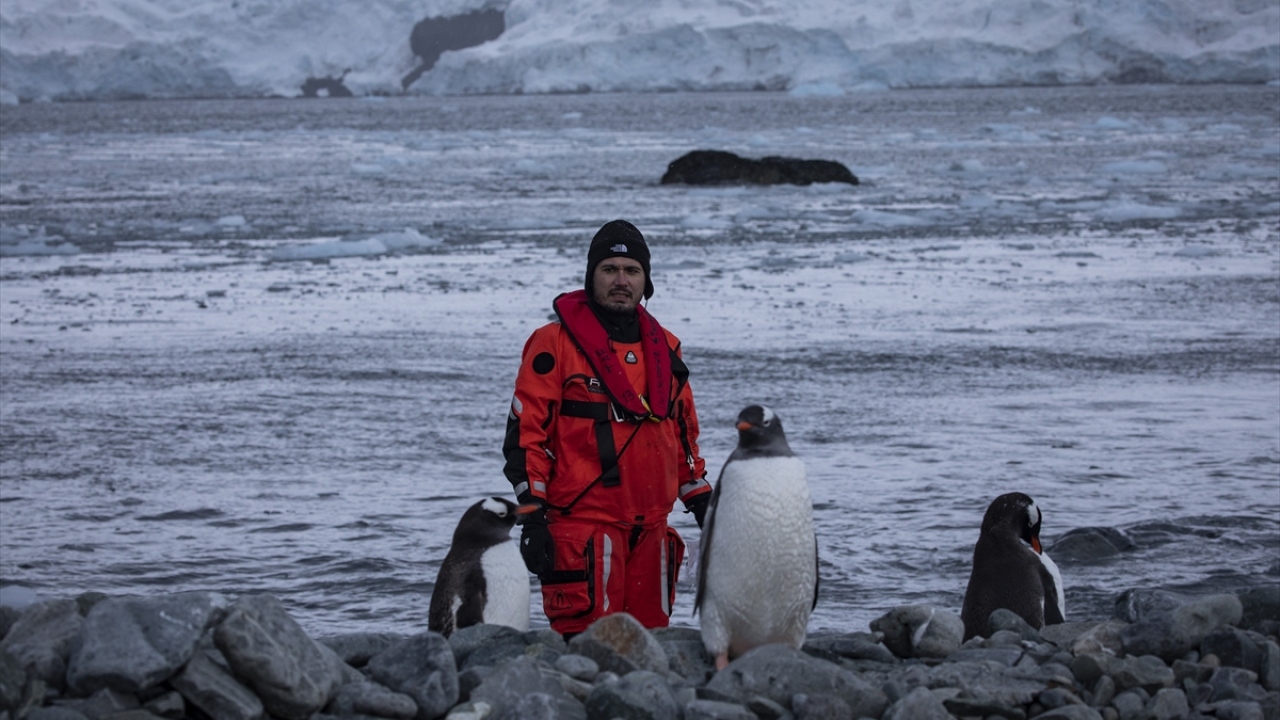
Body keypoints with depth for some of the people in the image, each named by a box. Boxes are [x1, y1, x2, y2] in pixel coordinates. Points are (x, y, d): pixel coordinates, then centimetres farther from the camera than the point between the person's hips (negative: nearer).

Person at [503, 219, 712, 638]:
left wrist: (702, 504, 20)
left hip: (651, 529, 6)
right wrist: (533, 517, -11)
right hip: (583, 529, -6)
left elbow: (683, 433, 24)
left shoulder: (664, 348, 15)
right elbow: (524, 433, -5)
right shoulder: (555, 344, -3)